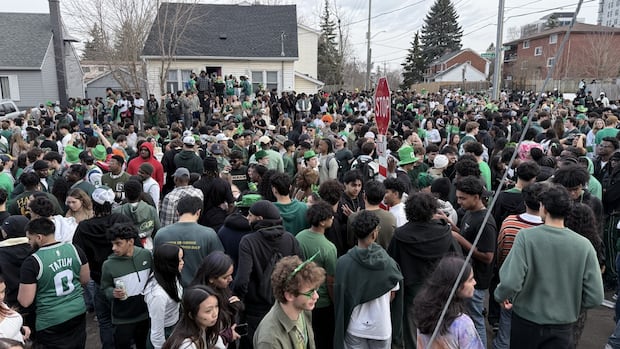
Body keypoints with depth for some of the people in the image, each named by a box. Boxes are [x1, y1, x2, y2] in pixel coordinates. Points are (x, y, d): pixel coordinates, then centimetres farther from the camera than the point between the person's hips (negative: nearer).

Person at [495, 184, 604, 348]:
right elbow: (595, 297, -10)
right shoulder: (584, 245, -12)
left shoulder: (526, 236, -19)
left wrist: (500, 296, -5)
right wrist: (570, 304, 9)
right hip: (562, 326, 1)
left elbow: (510, 282, -26)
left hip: (526, 321, 0)